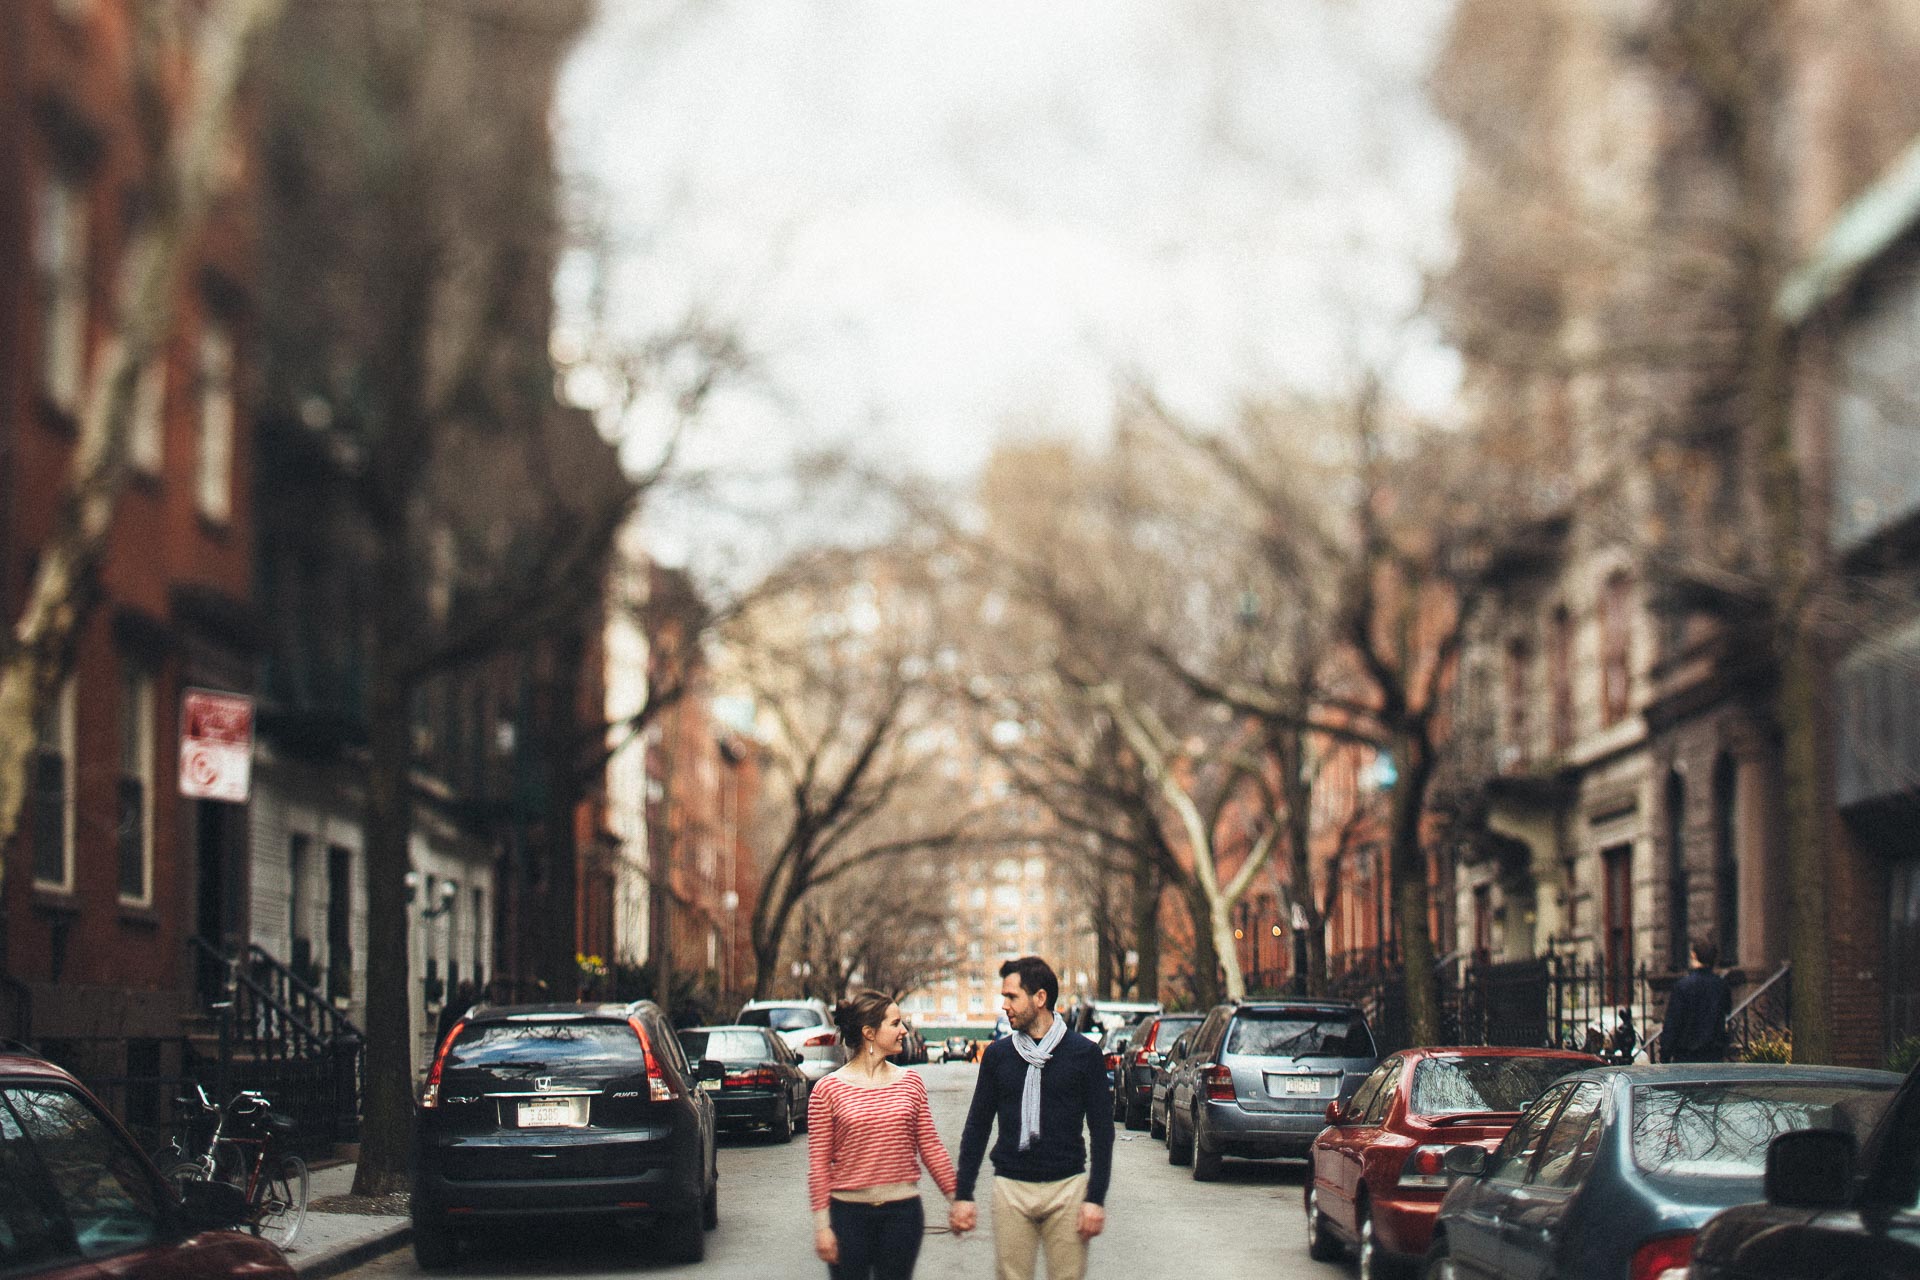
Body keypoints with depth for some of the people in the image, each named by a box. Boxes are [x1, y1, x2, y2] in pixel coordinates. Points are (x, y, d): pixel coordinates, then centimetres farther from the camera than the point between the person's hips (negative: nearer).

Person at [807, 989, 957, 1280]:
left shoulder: (911, 1082, 5)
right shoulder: (828, 1090, -4)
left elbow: (931, 1148, 8)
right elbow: (818, 1164, -4)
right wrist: (821, 1225, -7)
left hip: (902, 1212, 2)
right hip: (849, 1213, -2)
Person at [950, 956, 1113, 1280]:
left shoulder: (1084, 1053, 0)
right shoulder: (997, 1055, 7)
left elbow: (1102, 1129, 0)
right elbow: (977, 1127, 11)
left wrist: (1096, 1198, -6)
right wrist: (963, 1195, 5)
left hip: (1067, 1188, -2)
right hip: (1011, 1188, 2)